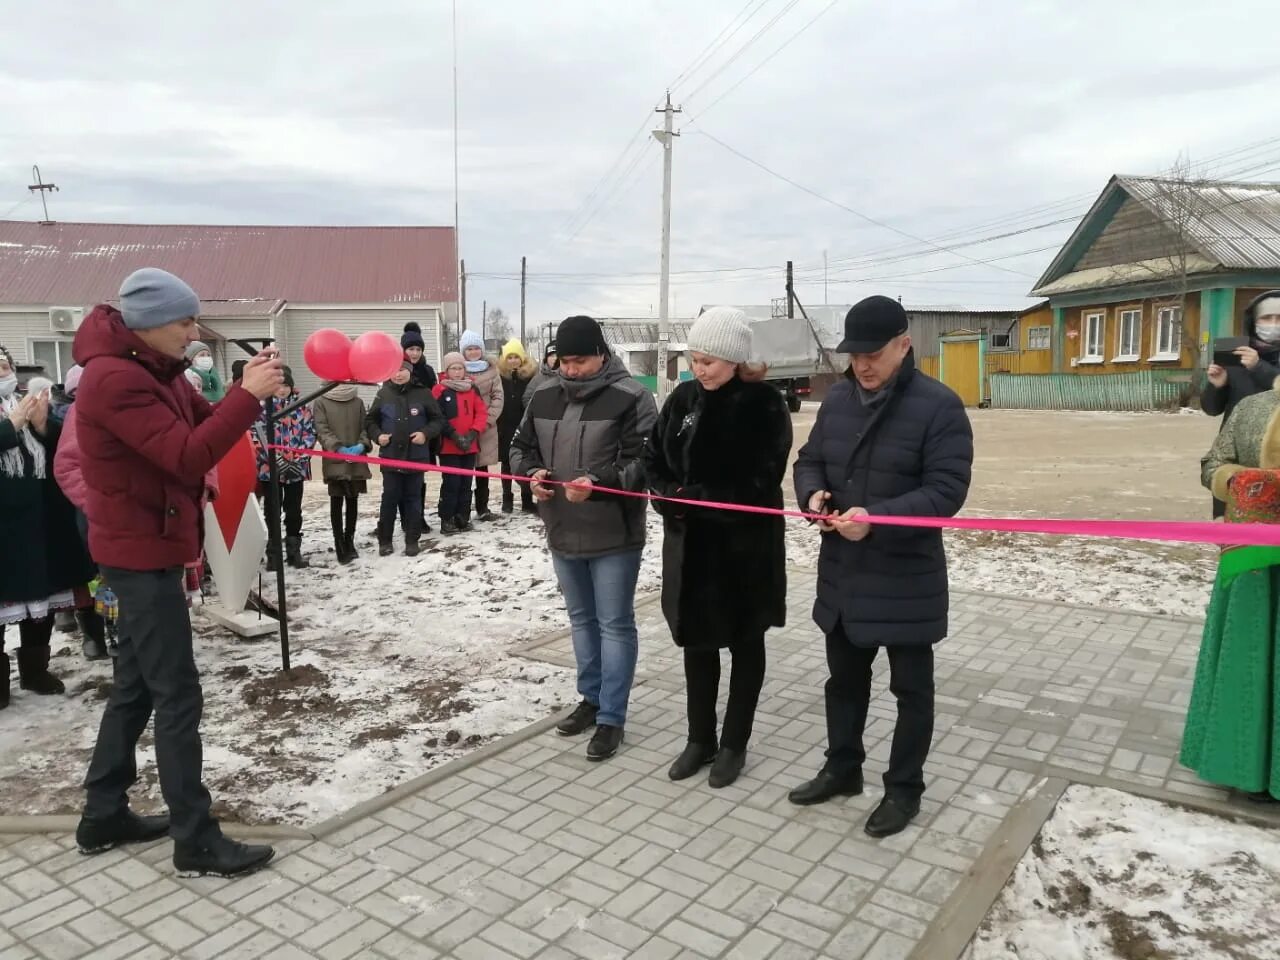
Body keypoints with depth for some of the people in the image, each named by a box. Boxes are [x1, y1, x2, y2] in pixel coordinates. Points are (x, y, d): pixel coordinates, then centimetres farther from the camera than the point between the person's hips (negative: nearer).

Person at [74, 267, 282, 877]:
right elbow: (188, 456, -28)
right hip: (140, 551, -10)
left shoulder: (152, 370, 11)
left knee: (136, 685, 17)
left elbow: (202, 424, 7)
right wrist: (248, 395, -27)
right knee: (177, 695, -6)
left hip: (147, 546, 10)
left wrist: (249, 390, -10)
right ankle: (196, 843, 2)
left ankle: (103, 816, 30)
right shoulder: (115, 379, -21)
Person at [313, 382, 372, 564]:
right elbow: (321, 430, -3)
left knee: (353, 500, 7)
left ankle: (349, 541, 19)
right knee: (337, 502, 2)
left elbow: (365, 427, 4)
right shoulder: (321, 402, 5)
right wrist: (338, 448, -17)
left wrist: (362, 445, -13)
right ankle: (340, 546, 3)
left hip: (356, 461, 2)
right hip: (334, 461, -2)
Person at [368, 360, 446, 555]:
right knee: (389, 498, 3)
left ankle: (412, 540, 15)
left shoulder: (423, 393, -4)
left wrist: (426, 433, -14)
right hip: (390, 456, 1)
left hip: (416, 455, 0)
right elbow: (370, 420, 11)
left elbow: (438, 420, 2)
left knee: (413, 498, 7)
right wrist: (377, 435, -6)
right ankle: (385, 540, 14)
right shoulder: (383, 395, 0)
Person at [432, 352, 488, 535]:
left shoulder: (472, 388, 7)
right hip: (448, 446, -4)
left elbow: (481, 413, 4)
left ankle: (463, 518, 18)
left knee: (466, 483, 10)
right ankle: (447, 520, 1)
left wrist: (473, 433, -10)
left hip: (470, 445, 4)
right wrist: (453, 435, -16)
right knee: (451, 483, -6)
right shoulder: (440, 390, -5)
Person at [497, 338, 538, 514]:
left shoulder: (531, 374, -3)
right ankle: (507, 499, 19)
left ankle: (527, 499, 11)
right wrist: (496, 423, -5)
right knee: (507, 463, 10)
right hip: (505, 426, 1)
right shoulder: (499, 375, -1)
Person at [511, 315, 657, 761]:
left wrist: (597, 483, -30)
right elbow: (521, 447, 14)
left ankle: (611, 718, 14)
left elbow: (644, 460, -17)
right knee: (581, 619, 19)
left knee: (615, 624, 4)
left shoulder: (630, 397, -13)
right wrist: (532, 474, -8)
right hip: (562, 533, 6)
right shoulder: (544, 397, 6)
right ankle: (591, 698, 36)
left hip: (614, 536, -6)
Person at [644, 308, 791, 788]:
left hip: (745, 546, -5)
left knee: (744, 643, 12)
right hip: (690, 544, 5)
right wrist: (670, 497, -12)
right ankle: (700, 739, 31)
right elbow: (653, 458, 6)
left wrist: (694, 498, -21)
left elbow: (760, 485, -19)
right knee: (697, 641, 15)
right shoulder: (684, 397, 2)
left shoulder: (765, 405, -13)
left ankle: (734, 744, 27)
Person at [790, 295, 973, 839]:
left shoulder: (938, 406, -14)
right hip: (842, 572, 6)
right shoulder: (837, 400, 5)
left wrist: (877, 518, -31)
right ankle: (843, 767, 39)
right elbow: (809, 460, 12)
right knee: (844, 677, 20)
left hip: (905, 577, -6)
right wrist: (813, 494, -11)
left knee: (911, 688, 11)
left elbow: (947, 489, -19)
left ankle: (904, 788, 28)